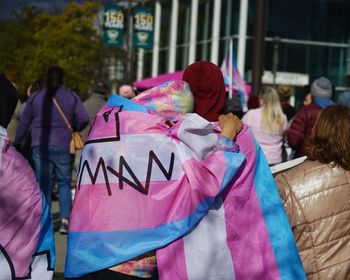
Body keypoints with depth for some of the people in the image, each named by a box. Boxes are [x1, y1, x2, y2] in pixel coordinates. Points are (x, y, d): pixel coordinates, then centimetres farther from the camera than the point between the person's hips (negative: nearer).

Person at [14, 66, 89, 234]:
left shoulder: (35, 98, 3)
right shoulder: (71, 97, 1)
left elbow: (24, 123, 6)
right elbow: (84, 119, -8)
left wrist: (16, 143, 16)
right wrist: (74, 130, 11)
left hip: (41, 147, 0)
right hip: (63, 147, 0)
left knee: (43, 184, 6)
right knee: (64, 183, 10)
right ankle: (65, 218, -2)